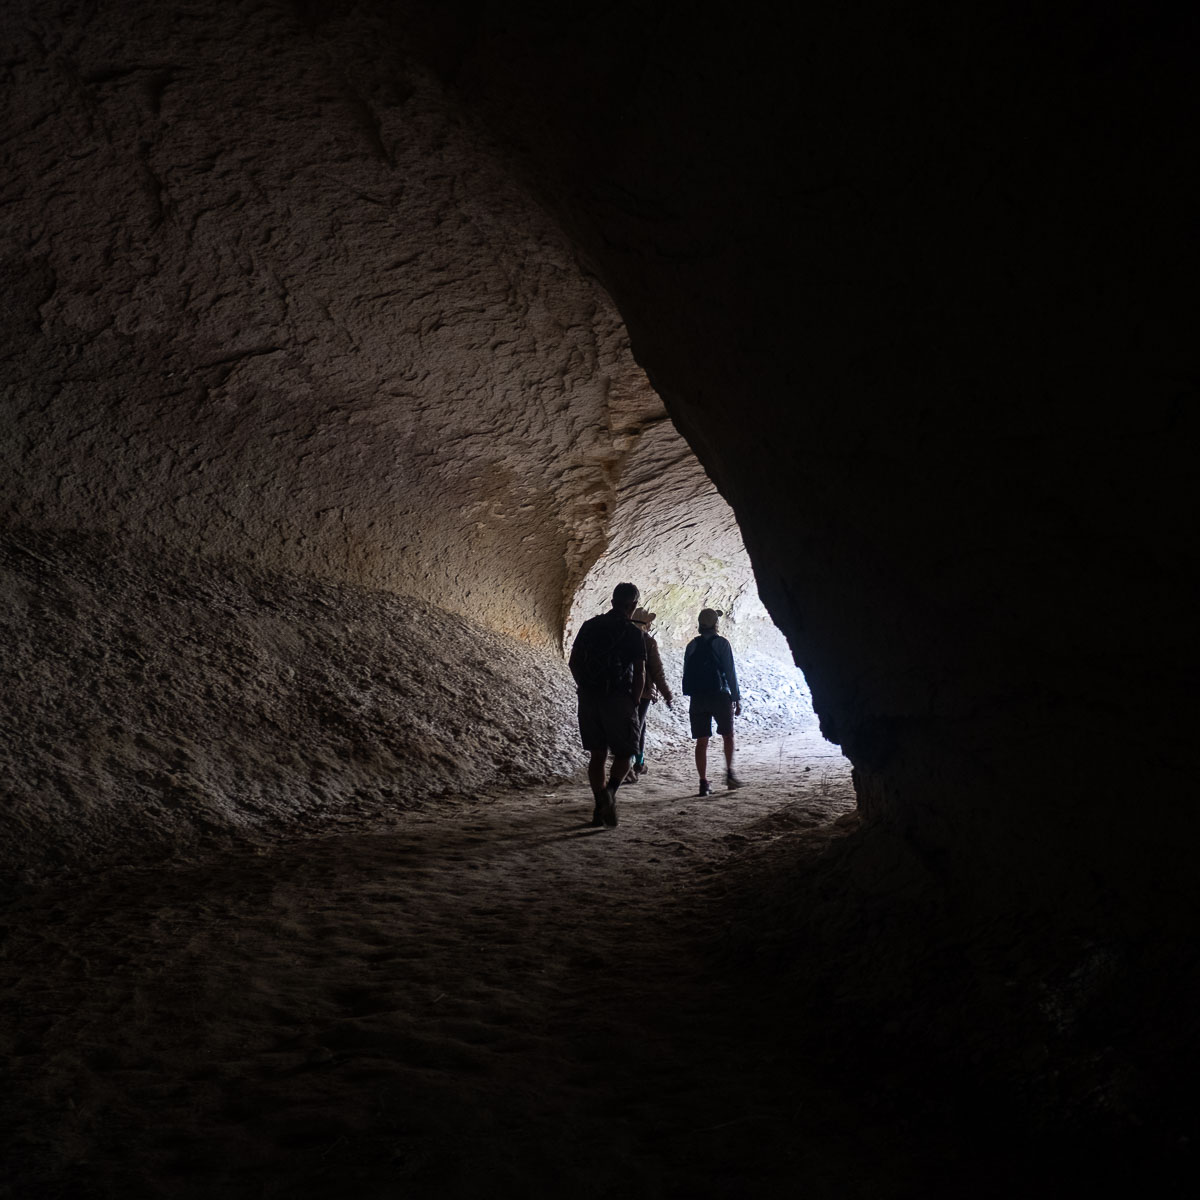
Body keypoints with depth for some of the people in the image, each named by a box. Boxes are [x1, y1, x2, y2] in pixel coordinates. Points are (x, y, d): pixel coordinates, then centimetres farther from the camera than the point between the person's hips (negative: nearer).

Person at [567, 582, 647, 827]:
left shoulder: (590, 626, 7)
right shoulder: (632, 632, -5)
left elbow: (573, 662, 8)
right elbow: (640, 673, -7)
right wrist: (634, 701, 4)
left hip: (589, 698, 4)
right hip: (618, 699, -4)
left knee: (597, 754, 12)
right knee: (624, 753, 7)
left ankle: (600, 808, 7)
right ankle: (609, 791, -19)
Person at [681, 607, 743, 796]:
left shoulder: (692, 645, 7)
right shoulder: (721, 643, -5)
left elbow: (687, 673, 9)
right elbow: (730, 672, -6)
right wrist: (737, 698, -1)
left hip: (697, 697, 3)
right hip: (719, 695, -3)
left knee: (702, 741, 3)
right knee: (728, 734, 15)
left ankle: (704, 783, 0)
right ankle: (729, 772, 8)